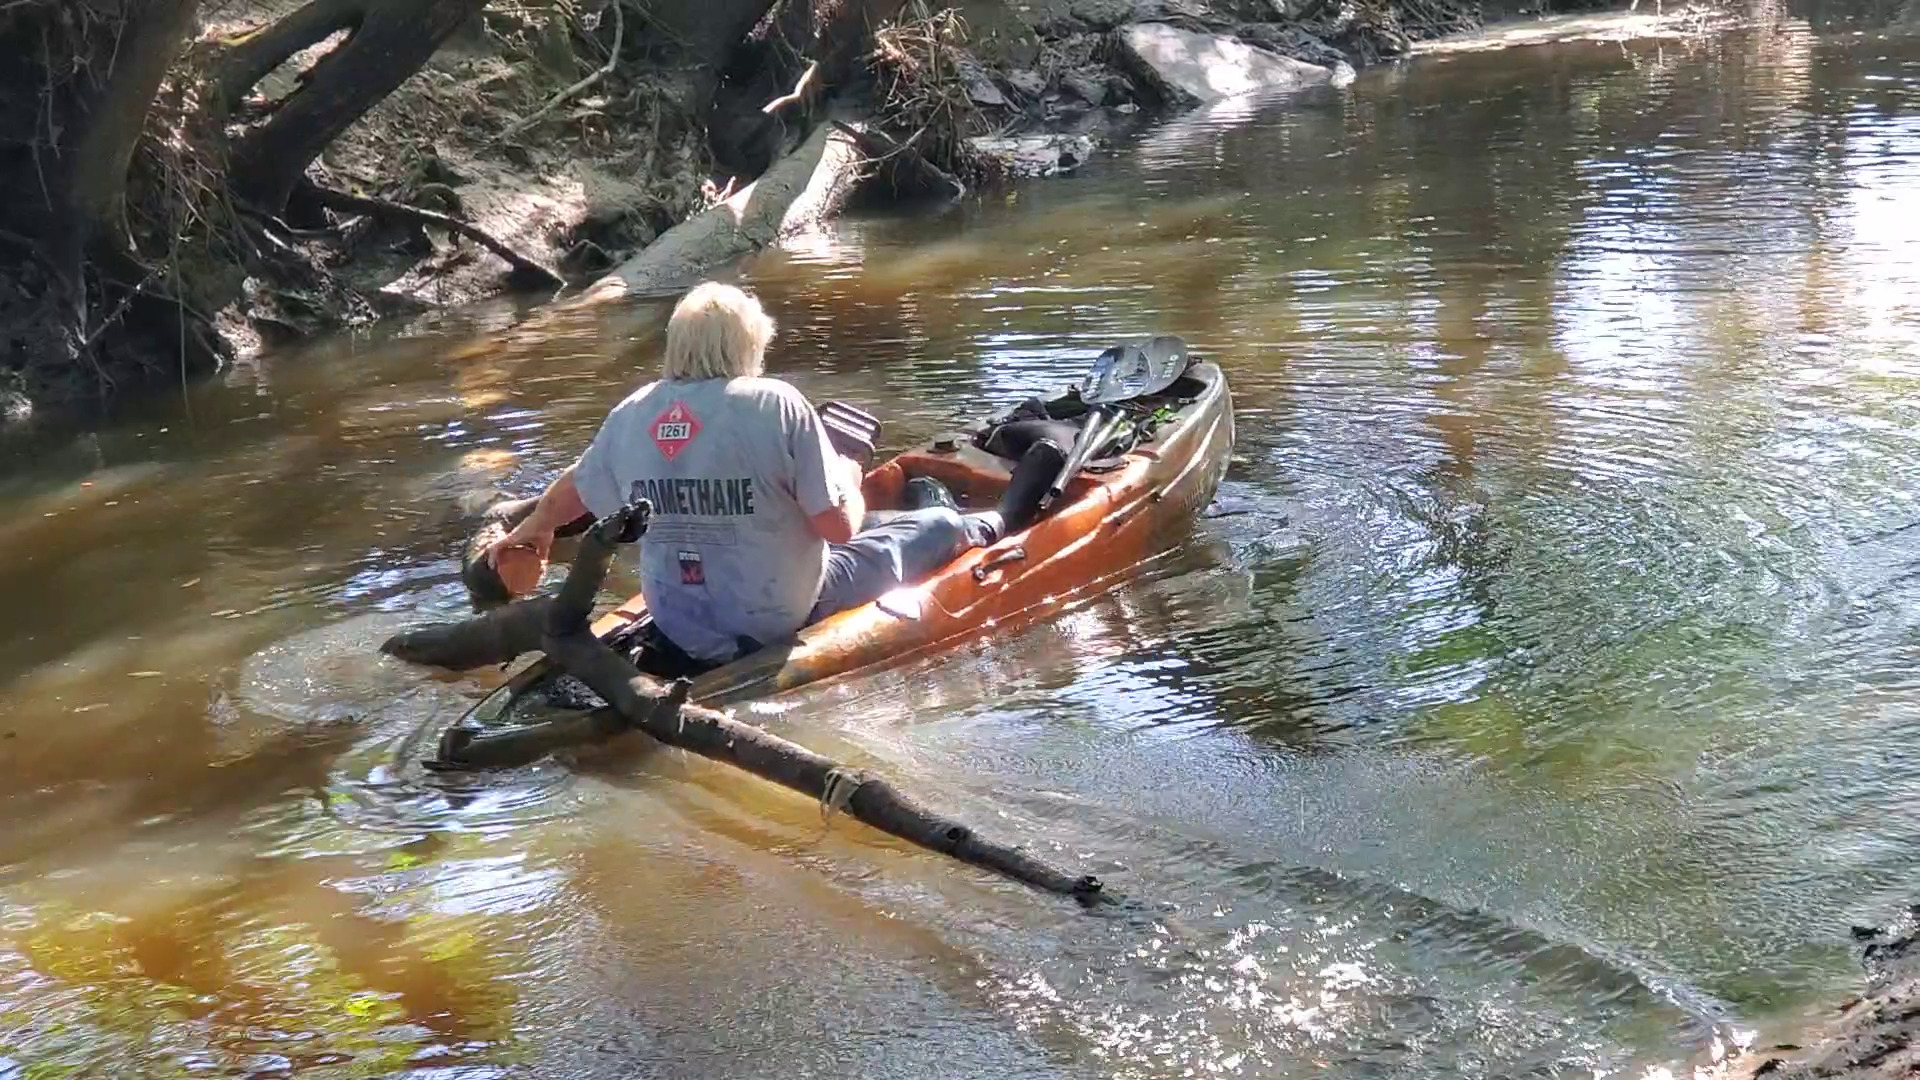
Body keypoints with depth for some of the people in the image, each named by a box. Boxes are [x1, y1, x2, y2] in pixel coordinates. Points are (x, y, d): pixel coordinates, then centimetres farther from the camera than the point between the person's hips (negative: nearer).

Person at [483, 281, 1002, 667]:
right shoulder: (777, 404, -17)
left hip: (680, 628, 6)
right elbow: (838, 526, -17)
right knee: (939, 526, 17)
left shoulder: (630, 414, -3)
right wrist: (849, 479, 6)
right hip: (782, 618, -6)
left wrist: (531, 529, 36)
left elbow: (572, 491, 14)